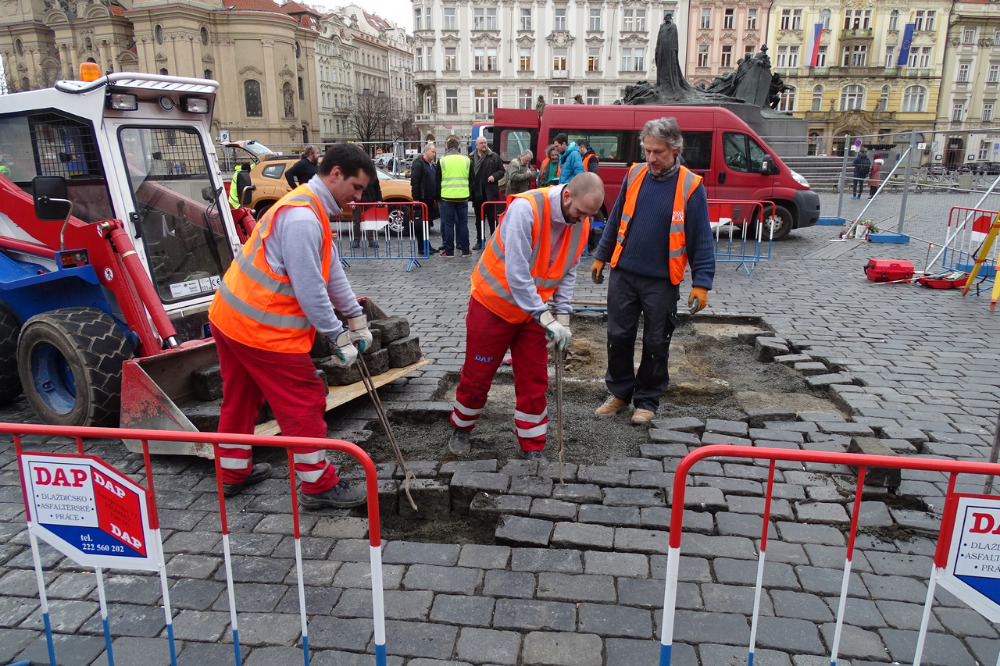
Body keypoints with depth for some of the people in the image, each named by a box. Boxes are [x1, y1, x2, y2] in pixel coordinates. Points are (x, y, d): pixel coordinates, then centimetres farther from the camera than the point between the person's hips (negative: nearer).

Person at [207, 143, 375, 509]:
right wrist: (339, 337, -14)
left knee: (240, 397, 22)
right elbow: (309, 289, -23)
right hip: (262, 328, -11)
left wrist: (355, 316, 13)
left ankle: (234, 471, 40)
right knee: (304, 403, 1)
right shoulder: (302, 218, -23)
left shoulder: (310, 208, 12)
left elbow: (332, 270, 15)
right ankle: (319, 486, 15)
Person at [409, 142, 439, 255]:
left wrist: (436, 197, 17)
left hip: (430, 199, 9)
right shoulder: (418, 163, -8)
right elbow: (414, 182, -14)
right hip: (421, 199, -8)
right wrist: (415, 198, -19)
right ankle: (422, 247, -2)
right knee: (420, 223, -4)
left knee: (427, 221, 12)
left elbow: (436, 181, 25)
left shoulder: (432, 165, 19)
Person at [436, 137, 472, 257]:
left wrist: (438, 197, 14)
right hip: (463, 197, 2)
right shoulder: (467, 160, 6)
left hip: (447, 197, -2)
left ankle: (449, 251, 5)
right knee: (463, 223, 8)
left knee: (448, 223, 4)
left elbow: (438, 181, 4)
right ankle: (465, 250, 9)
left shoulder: (441, 161, 0)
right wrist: (470, 195, 20)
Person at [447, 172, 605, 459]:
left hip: (534, 311, 5)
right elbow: (516, 271, -31)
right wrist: (545, 317, -29)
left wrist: (562, 316, -6)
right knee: (477, 374, 8)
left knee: (534, 381, 6)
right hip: (494, 303, -5)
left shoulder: (580, 225, -5)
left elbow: (568, 272, 4)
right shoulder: (525, 208, -27)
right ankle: (461, 429, 34)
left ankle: (532, 449, 20)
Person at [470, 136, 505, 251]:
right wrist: (470, 189, -2)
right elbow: (468, 174, 8)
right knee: (479, 218, 11)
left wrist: (494, 176, -10)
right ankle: (479, 241, 19)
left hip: (490, 193, -2)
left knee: (492, 217, 1)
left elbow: (501, 171, 8)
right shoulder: (471, 158, 6)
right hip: (477, 193, 2)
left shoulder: (494, 157, 5)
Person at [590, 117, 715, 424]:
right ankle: (620, 392, 27)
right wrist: (601, 256, 15)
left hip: (662, 281, -3)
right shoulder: (634, 175, 3)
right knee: (618, 336, 8)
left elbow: (701, 238, -6)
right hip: (623, 273, 3)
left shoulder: (690, 186, -7)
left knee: (655, 343, 8)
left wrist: (701, 282, -10)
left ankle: (647, 400, 25)